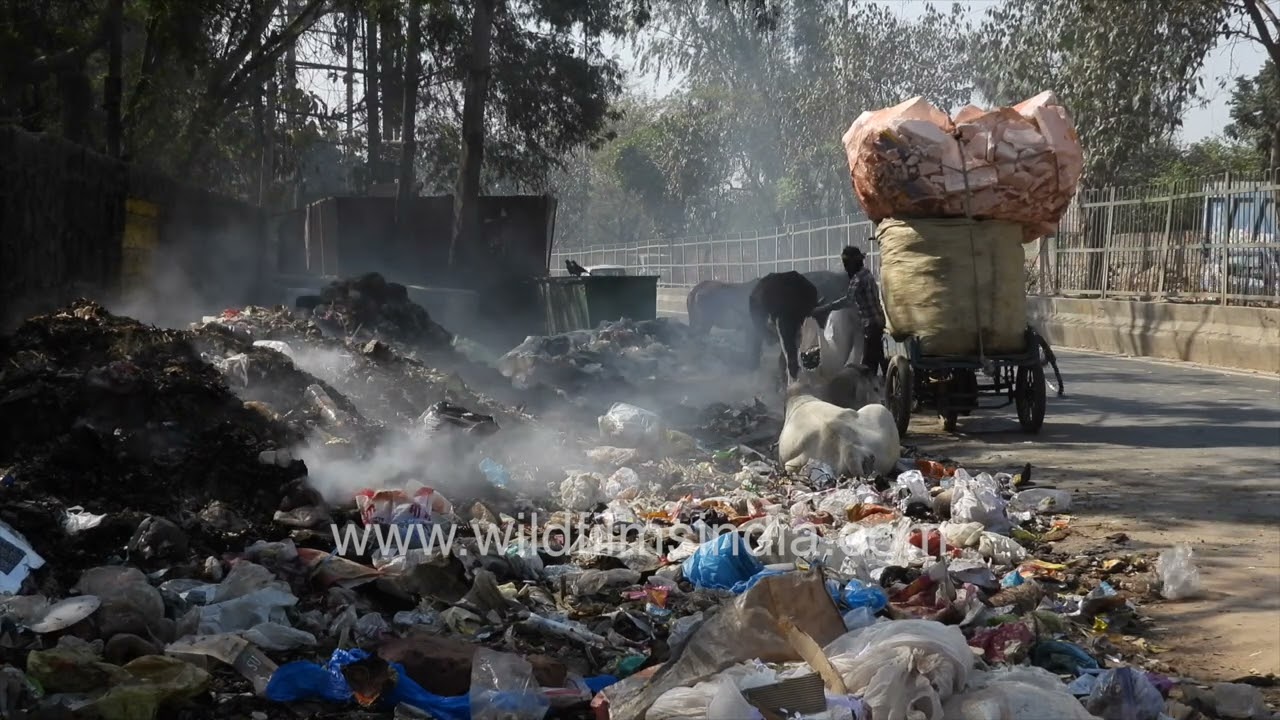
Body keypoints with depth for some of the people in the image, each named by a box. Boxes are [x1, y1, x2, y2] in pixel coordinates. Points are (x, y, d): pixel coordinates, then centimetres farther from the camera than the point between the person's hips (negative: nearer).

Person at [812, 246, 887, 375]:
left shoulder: (859, 277, -17)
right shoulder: (866, 273, 14)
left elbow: (849, 300, -30)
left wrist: (823, 309, -34)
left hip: (871, 322, -10)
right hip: (877, 320, 10)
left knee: (868, 362, -12)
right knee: (878, 357, 18)